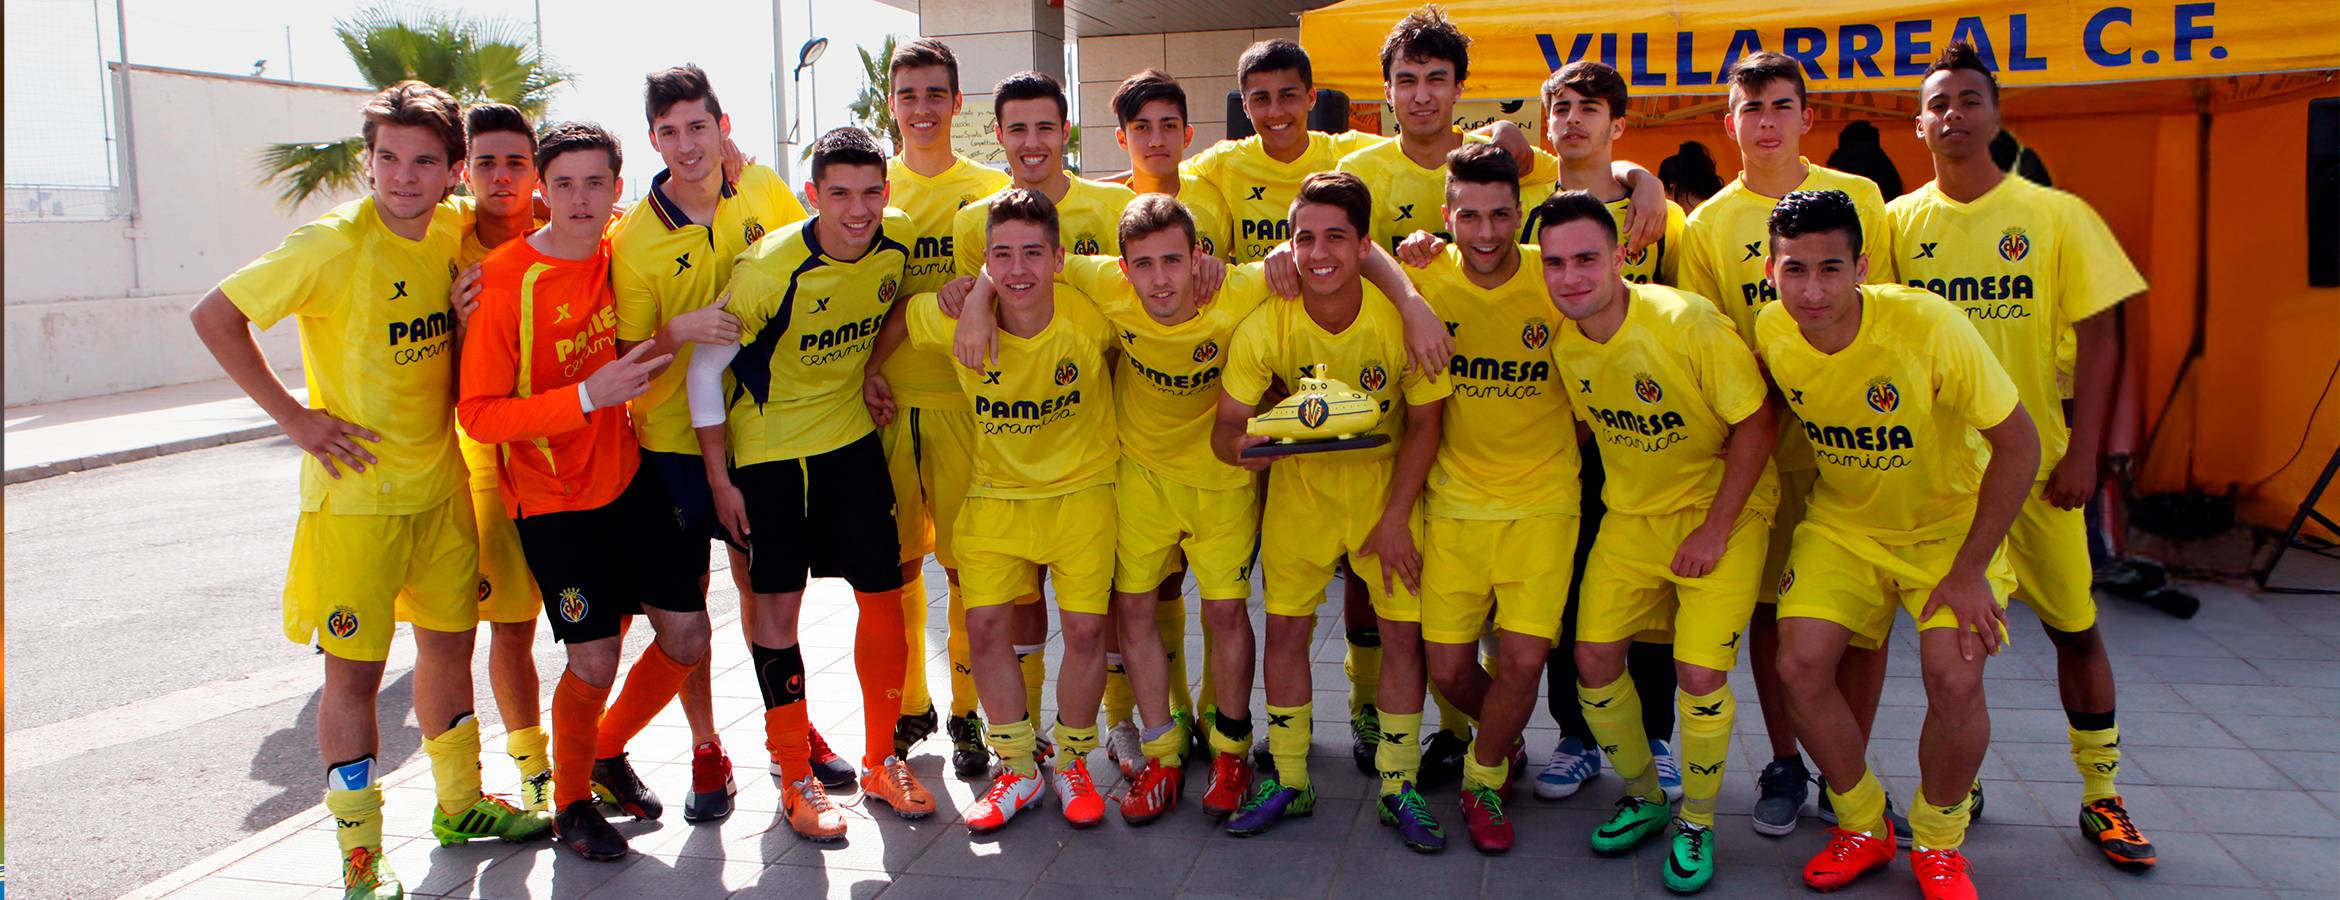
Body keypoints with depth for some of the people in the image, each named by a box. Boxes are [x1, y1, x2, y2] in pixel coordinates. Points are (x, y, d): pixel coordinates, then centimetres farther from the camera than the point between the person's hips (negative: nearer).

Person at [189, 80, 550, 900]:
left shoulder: (456, 232, 1)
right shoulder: (334, 243, -16)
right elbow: (213, 315, -12)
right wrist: (292, 416, -14)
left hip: (441, 481, 6)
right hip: (356, 491, -6)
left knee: (449, 642, 16)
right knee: (354, 669, 1)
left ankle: (460, 802, 34)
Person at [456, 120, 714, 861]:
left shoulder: (619, 250, -3)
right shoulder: (504, 279, -18)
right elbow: (478, 414, -19)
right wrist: (587, 396, -28)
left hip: (628, 479, 5)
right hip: (552, 500, -5)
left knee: (687, 634, 6)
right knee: (595, 659, -3)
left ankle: (607, 748, 33)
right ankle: (572, 802, 24)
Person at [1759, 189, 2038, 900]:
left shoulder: (1928, 326, -28)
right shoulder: (1771, 333, -16)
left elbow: (2018, 443, -20)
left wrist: (1969, 570, -18)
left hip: (1950, 522, -3)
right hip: (1842, 521, 3)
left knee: (1954, 678, -20)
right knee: (1800, 666, -12)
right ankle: (1864, 828, 14)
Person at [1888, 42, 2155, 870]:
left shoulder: (2056, 214, -3)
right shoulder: (1898, 221, 0)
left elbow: (2100, 336, -3)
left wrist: (2082, 453, -9)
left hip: (2032, 458, -1)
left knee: (2074, 625, 7)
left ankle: (2102, 795, 22)